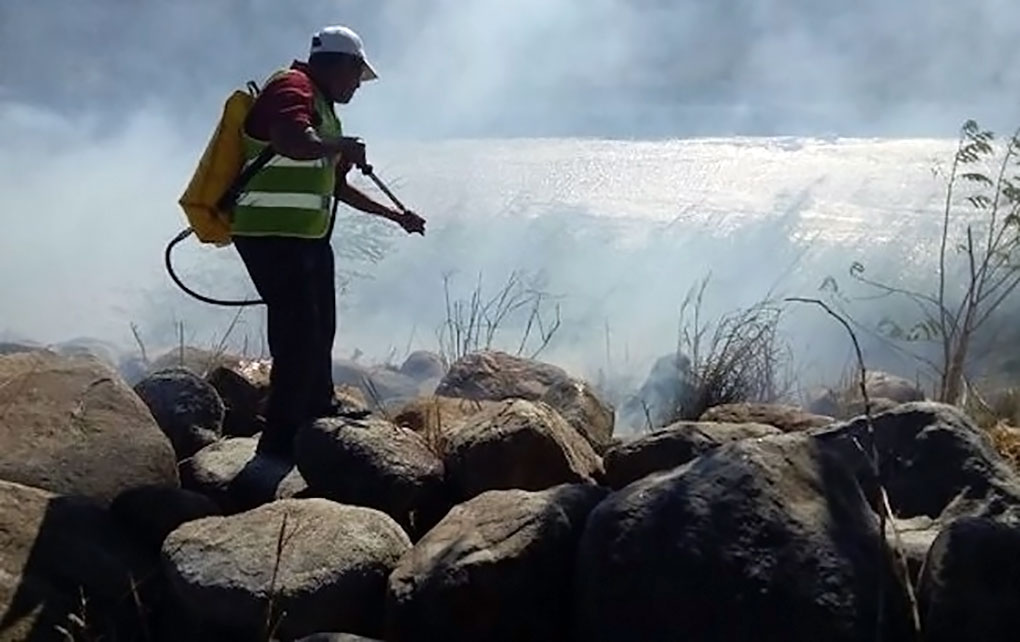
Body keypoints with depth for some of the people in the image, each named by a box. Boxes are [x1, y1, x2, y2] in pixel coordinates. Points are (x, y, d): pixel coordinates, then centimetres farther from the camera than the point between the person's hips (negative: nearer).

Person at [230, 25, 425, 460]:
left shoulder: (322, 106, 20)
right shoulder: (293, 88, -12)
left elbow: (339, 188, 28)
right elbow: (293, 143, -38)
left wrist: (397, 216, 28)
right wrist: (342, 145, -26)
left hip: (307, 238, 11)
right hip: (272, 236, -11)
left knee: (319, 331, 23)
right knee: (299, 335, -10)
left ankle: (321, 412, 42)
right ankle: (279, 443, -1)